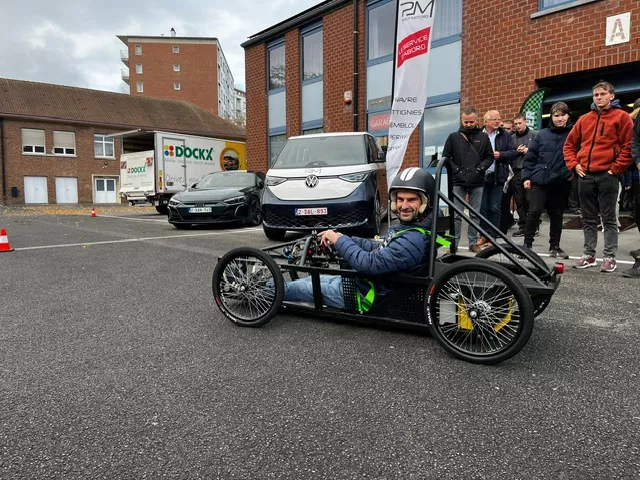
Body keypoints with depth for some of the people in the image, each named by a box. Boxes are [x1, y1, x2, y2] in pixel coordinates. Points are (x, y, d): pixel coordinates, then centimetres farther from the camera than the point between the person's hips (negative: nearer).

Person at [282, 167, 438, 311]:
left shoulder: (414, 240, -31)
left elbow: (368, 263, -33)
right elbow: (379, 249, 9)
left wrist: (339, 239, -20)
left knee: (308, 286, 7)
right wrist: (344, 238, -1)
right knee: (314, 279, 18)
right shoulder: (408, 227, 1)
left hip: (367, 296, -9)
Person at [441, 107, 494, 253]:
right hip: (458, 182, -1)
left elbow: (490, 157, 9)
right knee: (456, 215, -1)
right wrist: (457, 170, -8)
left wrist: (479, 169, -7)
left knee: (475, 214, 7)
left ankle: (473, 242, 16)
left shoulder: (483, 137, 9)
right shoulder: (453, 137, 5)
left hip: (477, 182, 2)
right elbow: (445, 157, 4)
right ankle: (454, 243, 4)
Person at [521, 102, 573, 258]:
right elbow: (530, 157, 5)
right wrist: (526, 176, -1)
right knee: (534, 212, -7)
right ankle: (527, 244, 6)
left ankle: (554, 247, 21)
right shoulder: (542, 134, 4)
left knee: (556, 215, 10)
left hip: (561, 183, 1)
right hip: (539, 180, 0)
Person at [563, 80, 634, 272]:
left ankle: (610, 257, 8)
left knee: (608, 218, 1)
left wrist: (615, 169, -10)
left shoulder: (621, 116, 1)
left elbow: (628, 146, -4)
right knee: (588, 219, 9)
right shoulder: (584, 119, 14)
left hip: (607, 176, -4)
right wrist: (574, 165, 5)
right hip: (585, 176, 4)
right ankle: (589, 255, 18)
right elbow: (569, 144, 18)